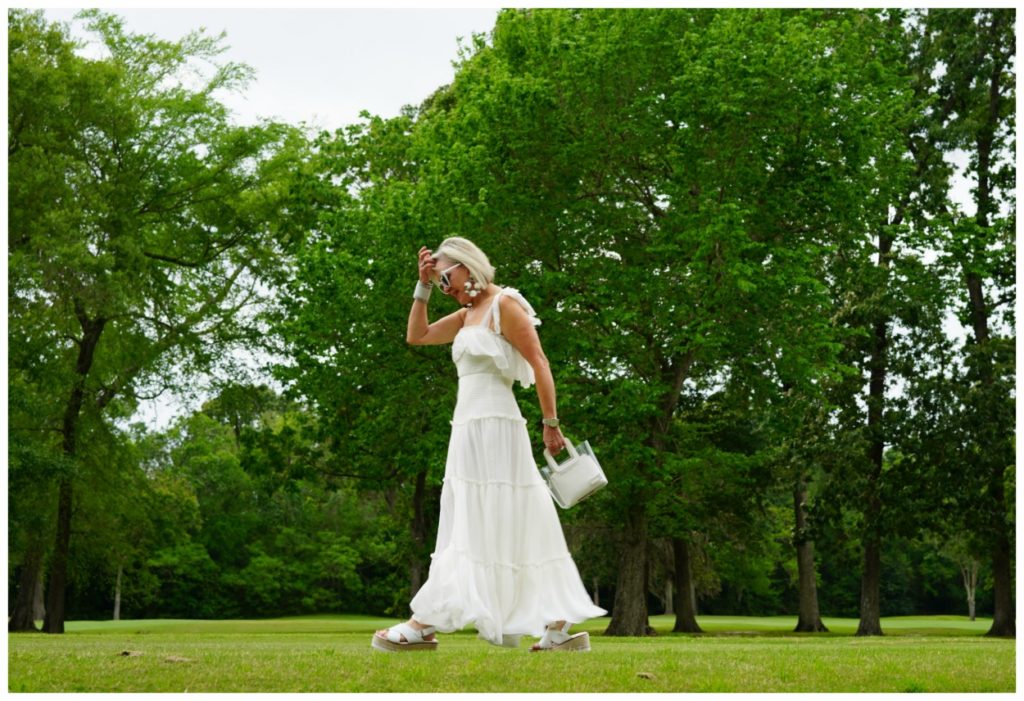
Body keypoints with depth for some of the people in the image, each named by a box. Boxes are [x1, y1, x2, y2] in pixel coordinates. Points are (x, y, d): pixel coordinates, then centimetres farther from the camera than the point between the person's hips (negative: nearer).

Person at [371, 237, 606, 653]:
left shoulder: (504, 305, -7)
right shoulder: (468, 314, 18)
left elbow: (540, 364, -11)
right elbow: (416, 336, 21)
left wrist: (551, 424, -13)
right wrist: (423, 287, 13)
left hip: (492, 428, -9)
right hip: (470, 430, 9)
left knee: (479, 527, -5)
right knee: (508, 529, 7)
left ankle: (426, 624, -4)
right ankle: (559, 626, 8)